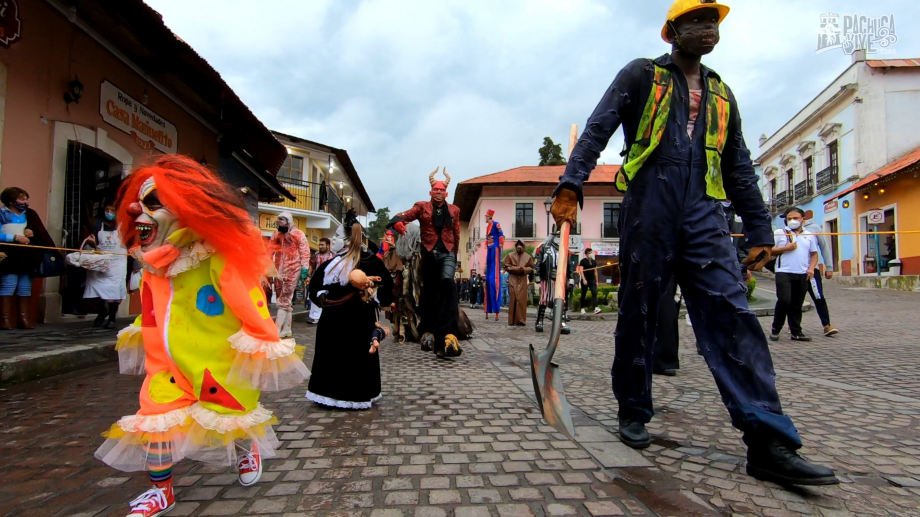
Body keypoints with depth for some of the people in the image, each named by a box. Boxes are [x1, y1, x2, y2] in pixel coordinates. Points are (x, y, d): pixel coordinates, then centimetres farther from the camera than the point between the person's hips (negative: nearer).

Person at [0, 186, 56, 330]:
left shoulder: (30, 214, 13)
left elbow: (42, 233, 5)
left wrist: (33, 233, -14)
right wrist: (15, 237, -14)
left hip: (27, 257, 4)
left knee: (25, 287, 6)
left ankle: (25, 319, 11)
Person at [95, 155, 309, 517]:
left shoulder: (219, 258, -21)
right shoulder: (152, 267, 3)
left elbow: (250, 304, -22)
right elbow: (152, 313, 17)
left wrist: (264, 349, -22)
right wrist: (141, 342, 25)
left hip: (220, 361, -6)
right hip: (168, 363, 6)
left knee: (231, 415, 10)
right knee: (156, 420, 5)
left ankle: (249, 450, 44)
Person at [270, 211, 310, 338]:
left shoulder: (298, 234, -5)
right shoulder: (276, 235, 13)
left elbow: (305, 252, -8)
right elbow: (270, 251, 15)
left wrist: (304, 269, -14)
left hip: (292, 271, -6)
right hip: (279, 271, 6)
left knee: (284, 300, -7)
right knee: (285, 300, 11)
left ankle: (277, 330, -8)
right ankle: (286, 329, 17)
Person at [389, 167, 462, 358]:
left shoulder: (454, 210, 14)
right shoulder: (422, 206, 8)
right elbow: (404, 215, -8)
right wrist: (397, 221, -30)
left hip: (447, 252, 0)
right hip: (429, 253, 1)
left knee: (447, 283, -24)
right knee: (429, 292, 8)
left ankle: (448, 334, -29)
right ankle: (429, 331, 25)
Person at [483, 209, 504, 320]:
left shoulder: (496, 224, -6)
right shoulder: (487, 227, 20)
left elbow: (501, 237, -14)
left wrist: (500, 248, -18)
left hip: (495, 251, -9)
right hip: (489, 251, 9)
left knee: (495, 279, -13)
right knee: (488, 279, 7)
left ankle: (496, 311, -15)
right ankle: (488, 311, 11)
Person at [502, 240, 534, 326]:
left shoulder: (528, 257, 9)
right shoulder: (510, 255, 7)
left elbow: (531, 268, 9)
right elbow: (506, 266, 1)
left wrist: (524, 269, -11)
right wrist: (516, 268, -12)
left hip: (523, 281, 1)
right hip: (512, 280, -1)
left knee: (522, 299, -5)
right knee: (513, 299, -5)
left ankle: (521, 320, -1)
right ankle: (512, 320, -1)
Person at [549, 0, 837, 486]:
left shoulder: (720, 93, 23)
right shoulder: (641, 75, 10)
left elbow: (739, 168, 23)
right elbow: (597, 130, -3)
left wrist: (759, 229, 18)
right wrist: (571, 183, -18)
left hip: (703, 215, 4)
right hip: (648, 211, -4)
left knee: (732, 314, -7)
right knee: (638, 315, 2)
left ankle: (769, 441, -6)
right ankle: (633, 412, 19)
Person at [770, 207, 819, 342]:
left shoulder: (809, 235, 15)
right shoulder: (779, 233, 4)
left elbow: (814, 254, 17)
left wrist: (811, 268, 2)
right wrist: (785, 248, -12)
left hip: (802, 274, 4)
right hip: (784, 272, -4)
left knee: (797, 304, 7)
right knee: (784, 300, -14)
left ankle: (796, 332, 15)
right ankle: (775, 329, 1)